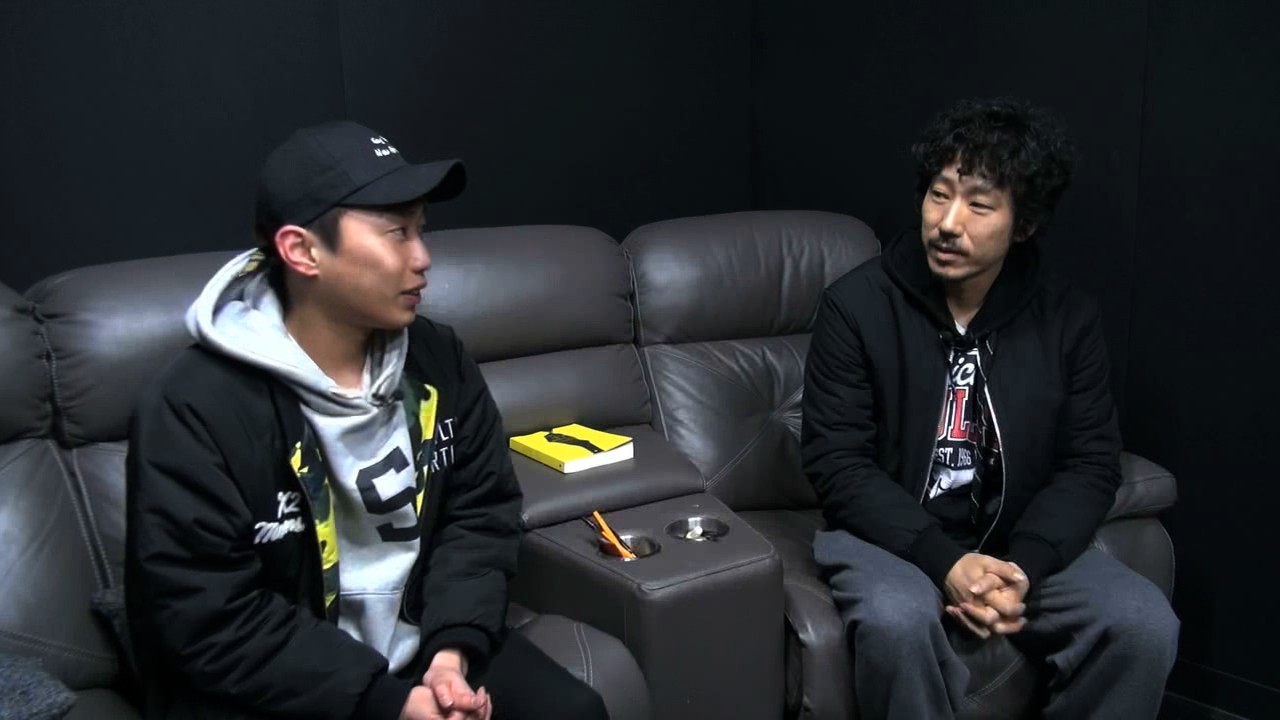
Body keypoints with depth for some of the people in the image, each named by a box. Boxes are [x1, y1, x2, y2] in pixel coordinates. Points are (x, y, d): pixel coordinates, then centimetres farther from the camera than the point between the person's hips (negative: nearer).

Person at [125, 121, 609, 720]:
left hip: (421, 644, 6)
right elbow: (215, 624, -19)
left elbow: (482, 514, 4)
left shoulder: (438, 361, -2)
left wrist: (454, 649, -12)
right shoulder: (193, 411, -19)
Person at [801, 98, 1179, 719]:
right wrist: (945, 564, -24)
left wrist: (1023, 566, -19)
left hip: (1018, 544, 3)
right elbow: (836, 462, -12)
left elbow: (1091, 464, 0)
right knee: (898, 621, -35)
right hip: (890, 537, -3)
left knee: (1146, 625, -20)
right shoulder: (856, 304, -10)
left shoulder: (1068, 320, 0)